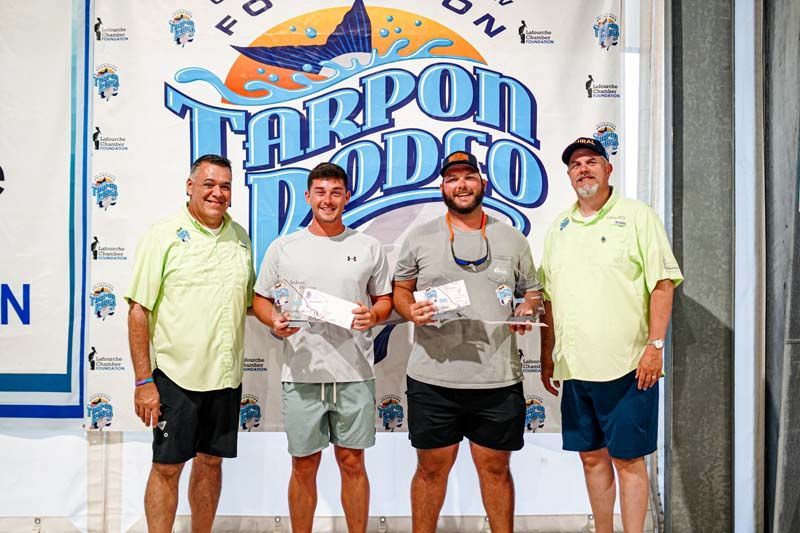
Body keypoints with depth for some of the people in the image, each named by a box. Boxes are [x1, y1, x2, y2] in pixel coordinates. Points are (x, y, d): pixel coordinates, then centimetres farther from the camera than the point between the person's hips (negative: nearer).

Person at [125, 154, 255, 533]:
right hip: (175, 374, -5)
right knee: (167, 466, 4)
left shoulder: (240, 237, 9)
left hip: (226, 374, 5)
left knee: (211, 462, 15)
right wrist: (144, 381, -13)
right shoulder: (164, 236, -7)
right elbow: (139, 311, -9)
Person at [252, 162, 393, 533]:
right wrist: (275, 321, -11)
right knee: (304, 467, 11)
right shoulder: (282, 247, 4)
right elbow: (260, 299, 10)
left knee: (353, 463, 11)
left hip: (355, 375, 0)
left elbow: (385, 299, 12)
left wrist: (373, 315, -10)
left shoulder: (369, 247, 5)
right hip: (301, 375, 0)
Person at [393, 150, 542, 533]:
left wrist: (526, 311, -6)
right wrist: (410, 311, -10)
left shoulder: (513, 239, 9)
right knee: (432, 468, 10)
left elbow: (531, 292, 15)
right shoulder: (419, 238, 5)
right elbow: (399, 289, 10)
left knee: (496, 469, 11)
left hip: (498, 379, 1)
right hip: (432, 378, -1)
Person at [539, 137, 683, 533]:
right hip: (575, 367, 5)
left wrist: (655, 345, -13)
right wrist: (547, 356, 13)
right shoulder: (559, 227, 13)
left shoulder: (638, 216, -1)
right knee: (592, 456, 13)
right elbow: (548, 298, 15)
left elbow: (663, 284, -6)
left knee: (627, 458, 3)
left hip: (627, 366, -5)